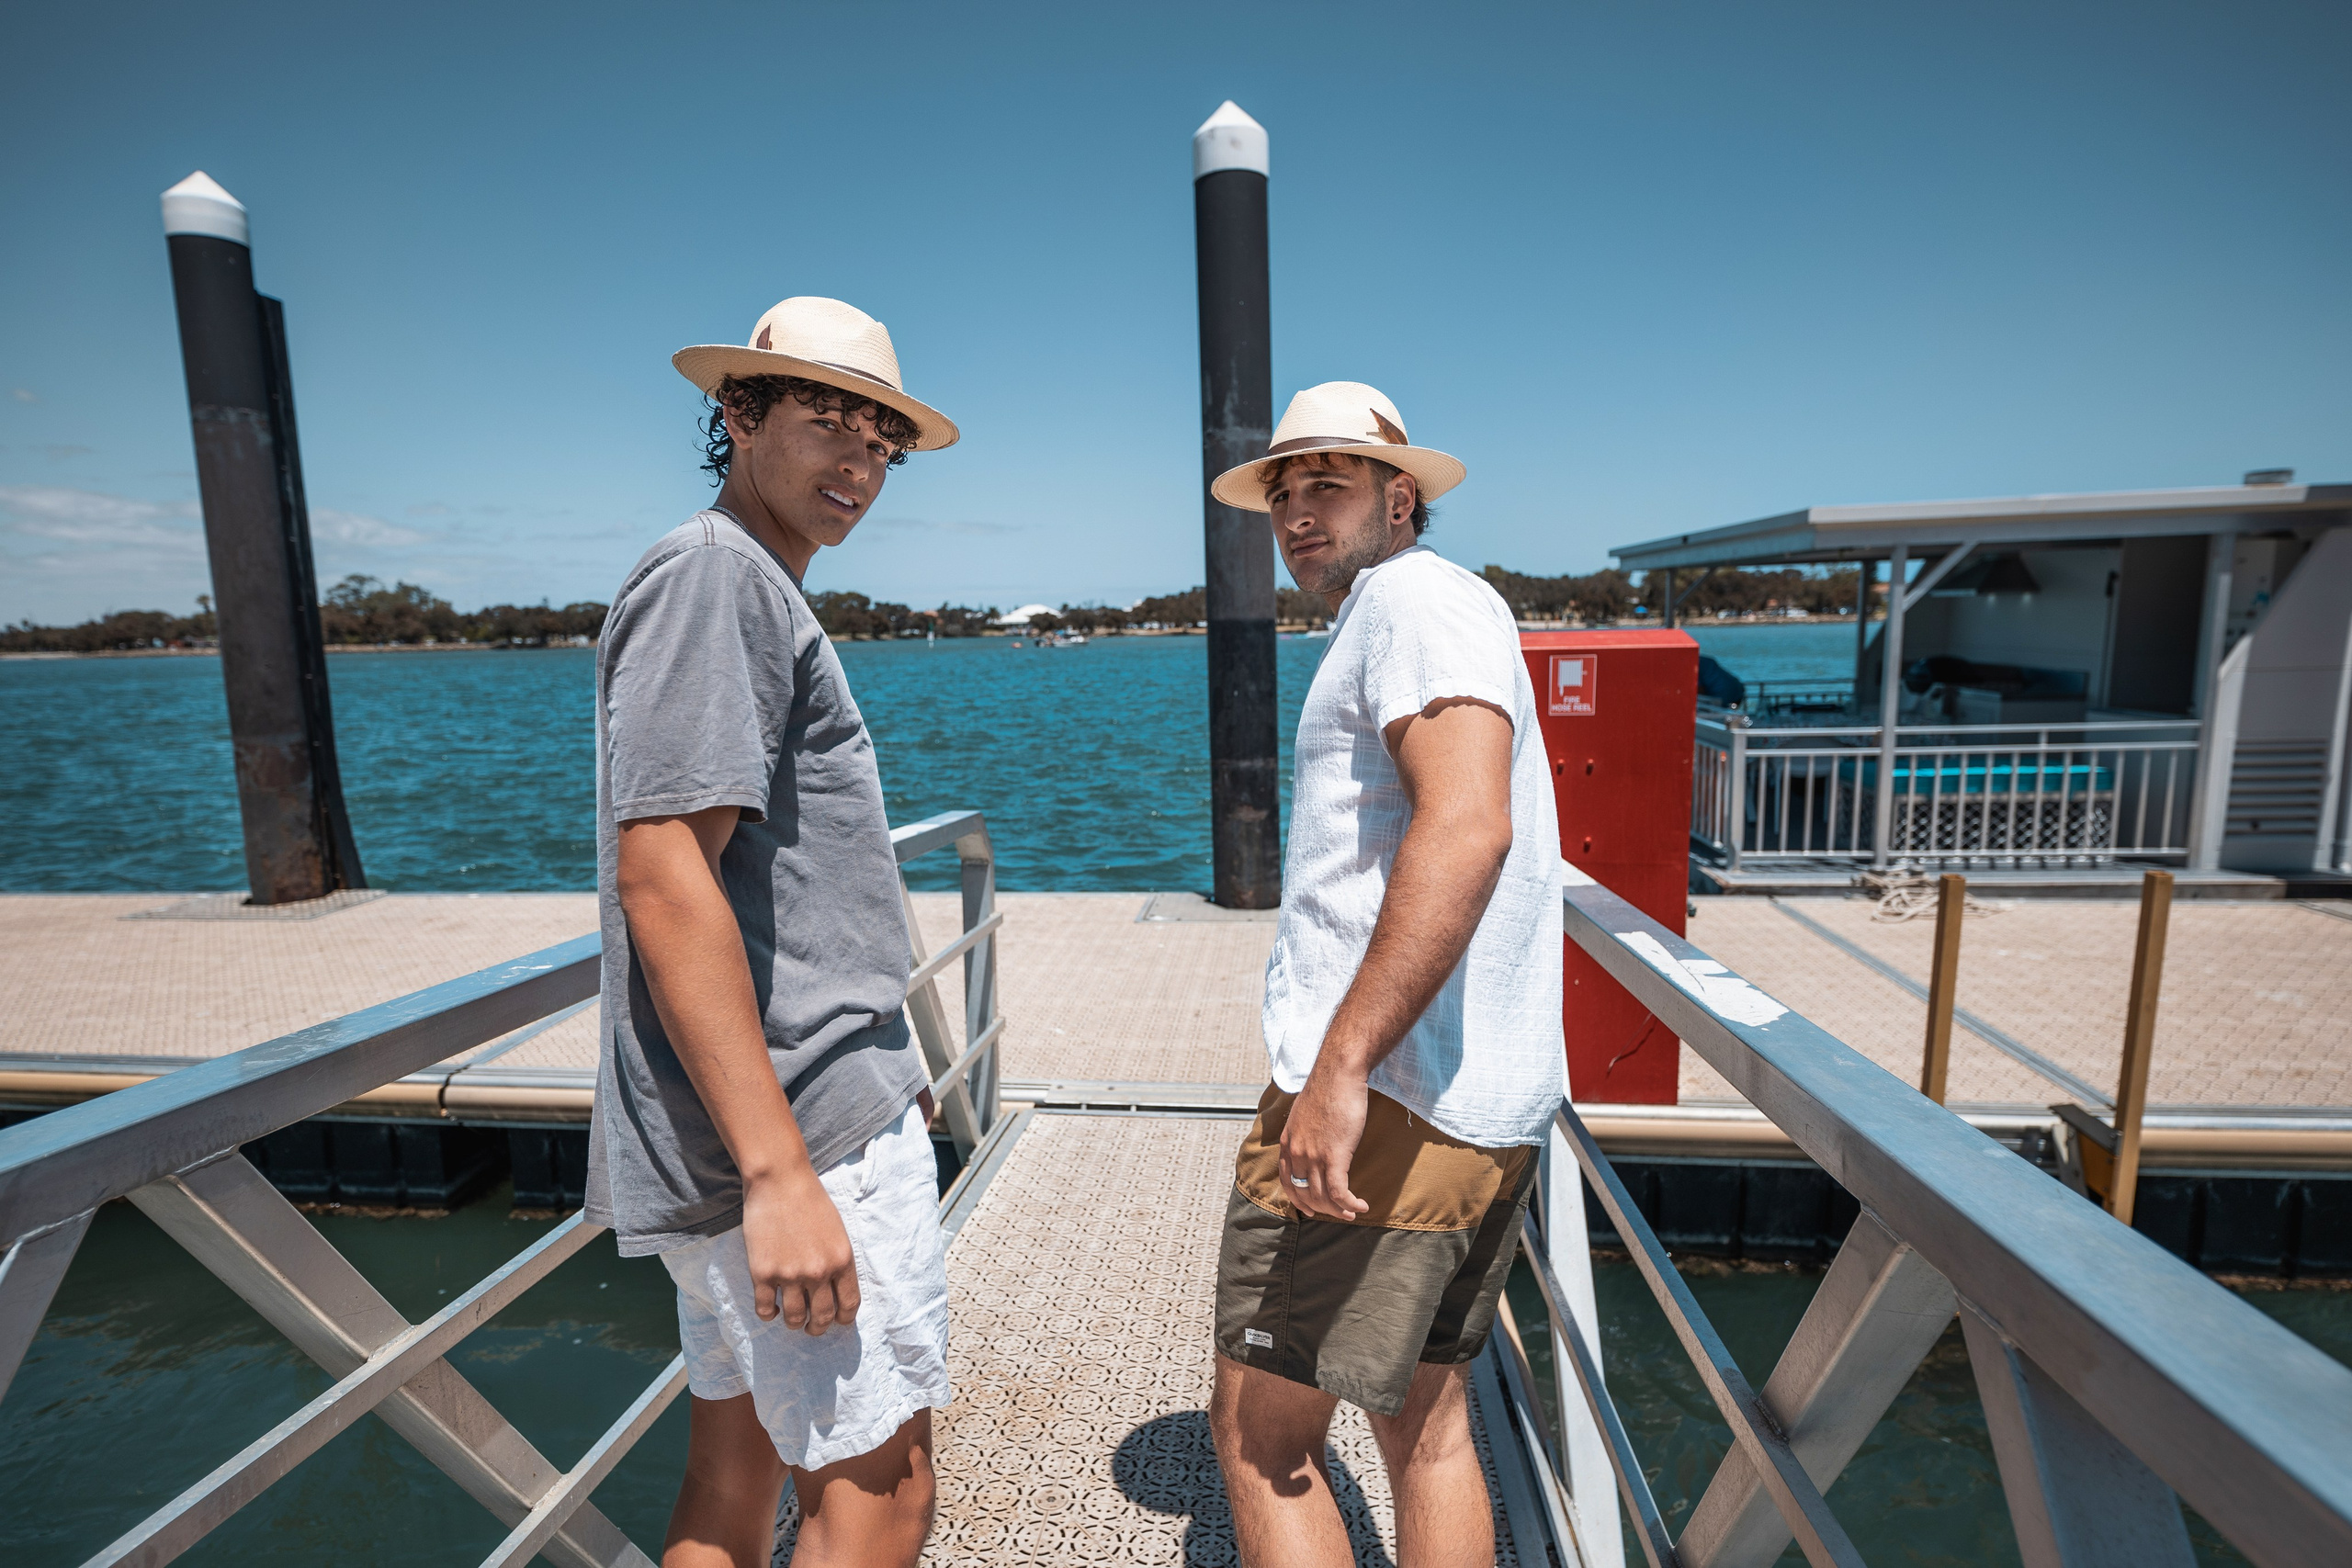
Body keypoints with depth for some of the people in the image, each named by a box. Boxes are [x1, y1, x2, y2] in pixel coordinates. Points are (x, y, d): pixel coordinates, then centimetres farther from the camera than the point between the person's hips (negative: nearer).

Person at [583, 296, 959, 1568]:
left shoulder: (756, 593, 19)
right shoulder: (711, 573, -13)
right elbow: (663, 884, -22)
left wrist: (876, 1058, 23)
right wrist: (780, 1172, -23)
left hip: (764, 1127, 10)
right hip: (801, 1133, -10)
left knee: (739, 1460, 21)